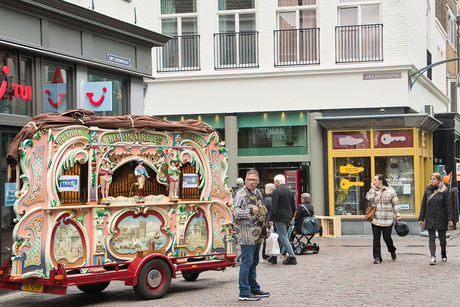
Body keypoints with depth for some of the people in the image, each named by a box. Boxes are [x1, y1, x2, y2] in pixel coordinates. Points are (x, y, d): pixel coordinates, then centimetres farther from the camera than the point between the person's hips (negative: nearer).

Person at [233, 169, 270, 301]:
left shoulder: (258, 193, 17)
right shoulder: (241, 195, -10)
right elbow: (236, 213, -19)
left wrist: (265, 227, 24)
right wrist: (251, 212, -29)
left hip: (257, 235, 9)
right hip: (246, 234, -8)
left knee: (254, 262, 16)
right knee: (247, 262, -7)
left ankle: (254, 288, 25)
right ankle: (244, 292, -3)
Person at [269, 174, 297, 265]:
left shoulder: (277, 191, -11)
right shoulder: (290, 191, 13)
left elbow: (274, 207, -15)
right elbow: (293, 207, 18)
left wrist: (271, 219, -11)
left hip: (280, 218, -8)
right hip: (288, 218, 8)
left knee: (283, 237, -6)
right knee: (279, 237, 13)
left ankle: (292, 257, -10)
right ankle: (274, 257, 19)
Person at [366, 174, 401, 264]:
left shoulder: (390, 190, 1)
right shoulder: (373, 190, 10)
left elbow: (395, 203, 3)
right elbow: (369, 198, -10)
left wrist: (397, 215, -1)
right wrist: (373, 188, -7)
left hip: (387, 220, -3)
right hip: (375, 219, 3)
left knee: (387, 237, 2)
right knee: (376, 238, -1)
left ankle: (392, 251, 32)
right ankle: (377, 257, 5)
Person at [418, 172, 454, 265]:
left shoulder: (445, 191, -3)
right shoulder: (427, 191, 8)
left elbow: (449, 206, -4)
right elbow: (423, 206, 11)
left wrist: (450, 219, -12)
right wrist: (421, 218, 7)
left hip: (441, 219, -2)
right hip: (429, 218, 2)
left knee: (442, 238, 8)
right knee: (431, 238, -5)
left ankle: (443, 253, 33)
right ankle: (433, 257, -8)